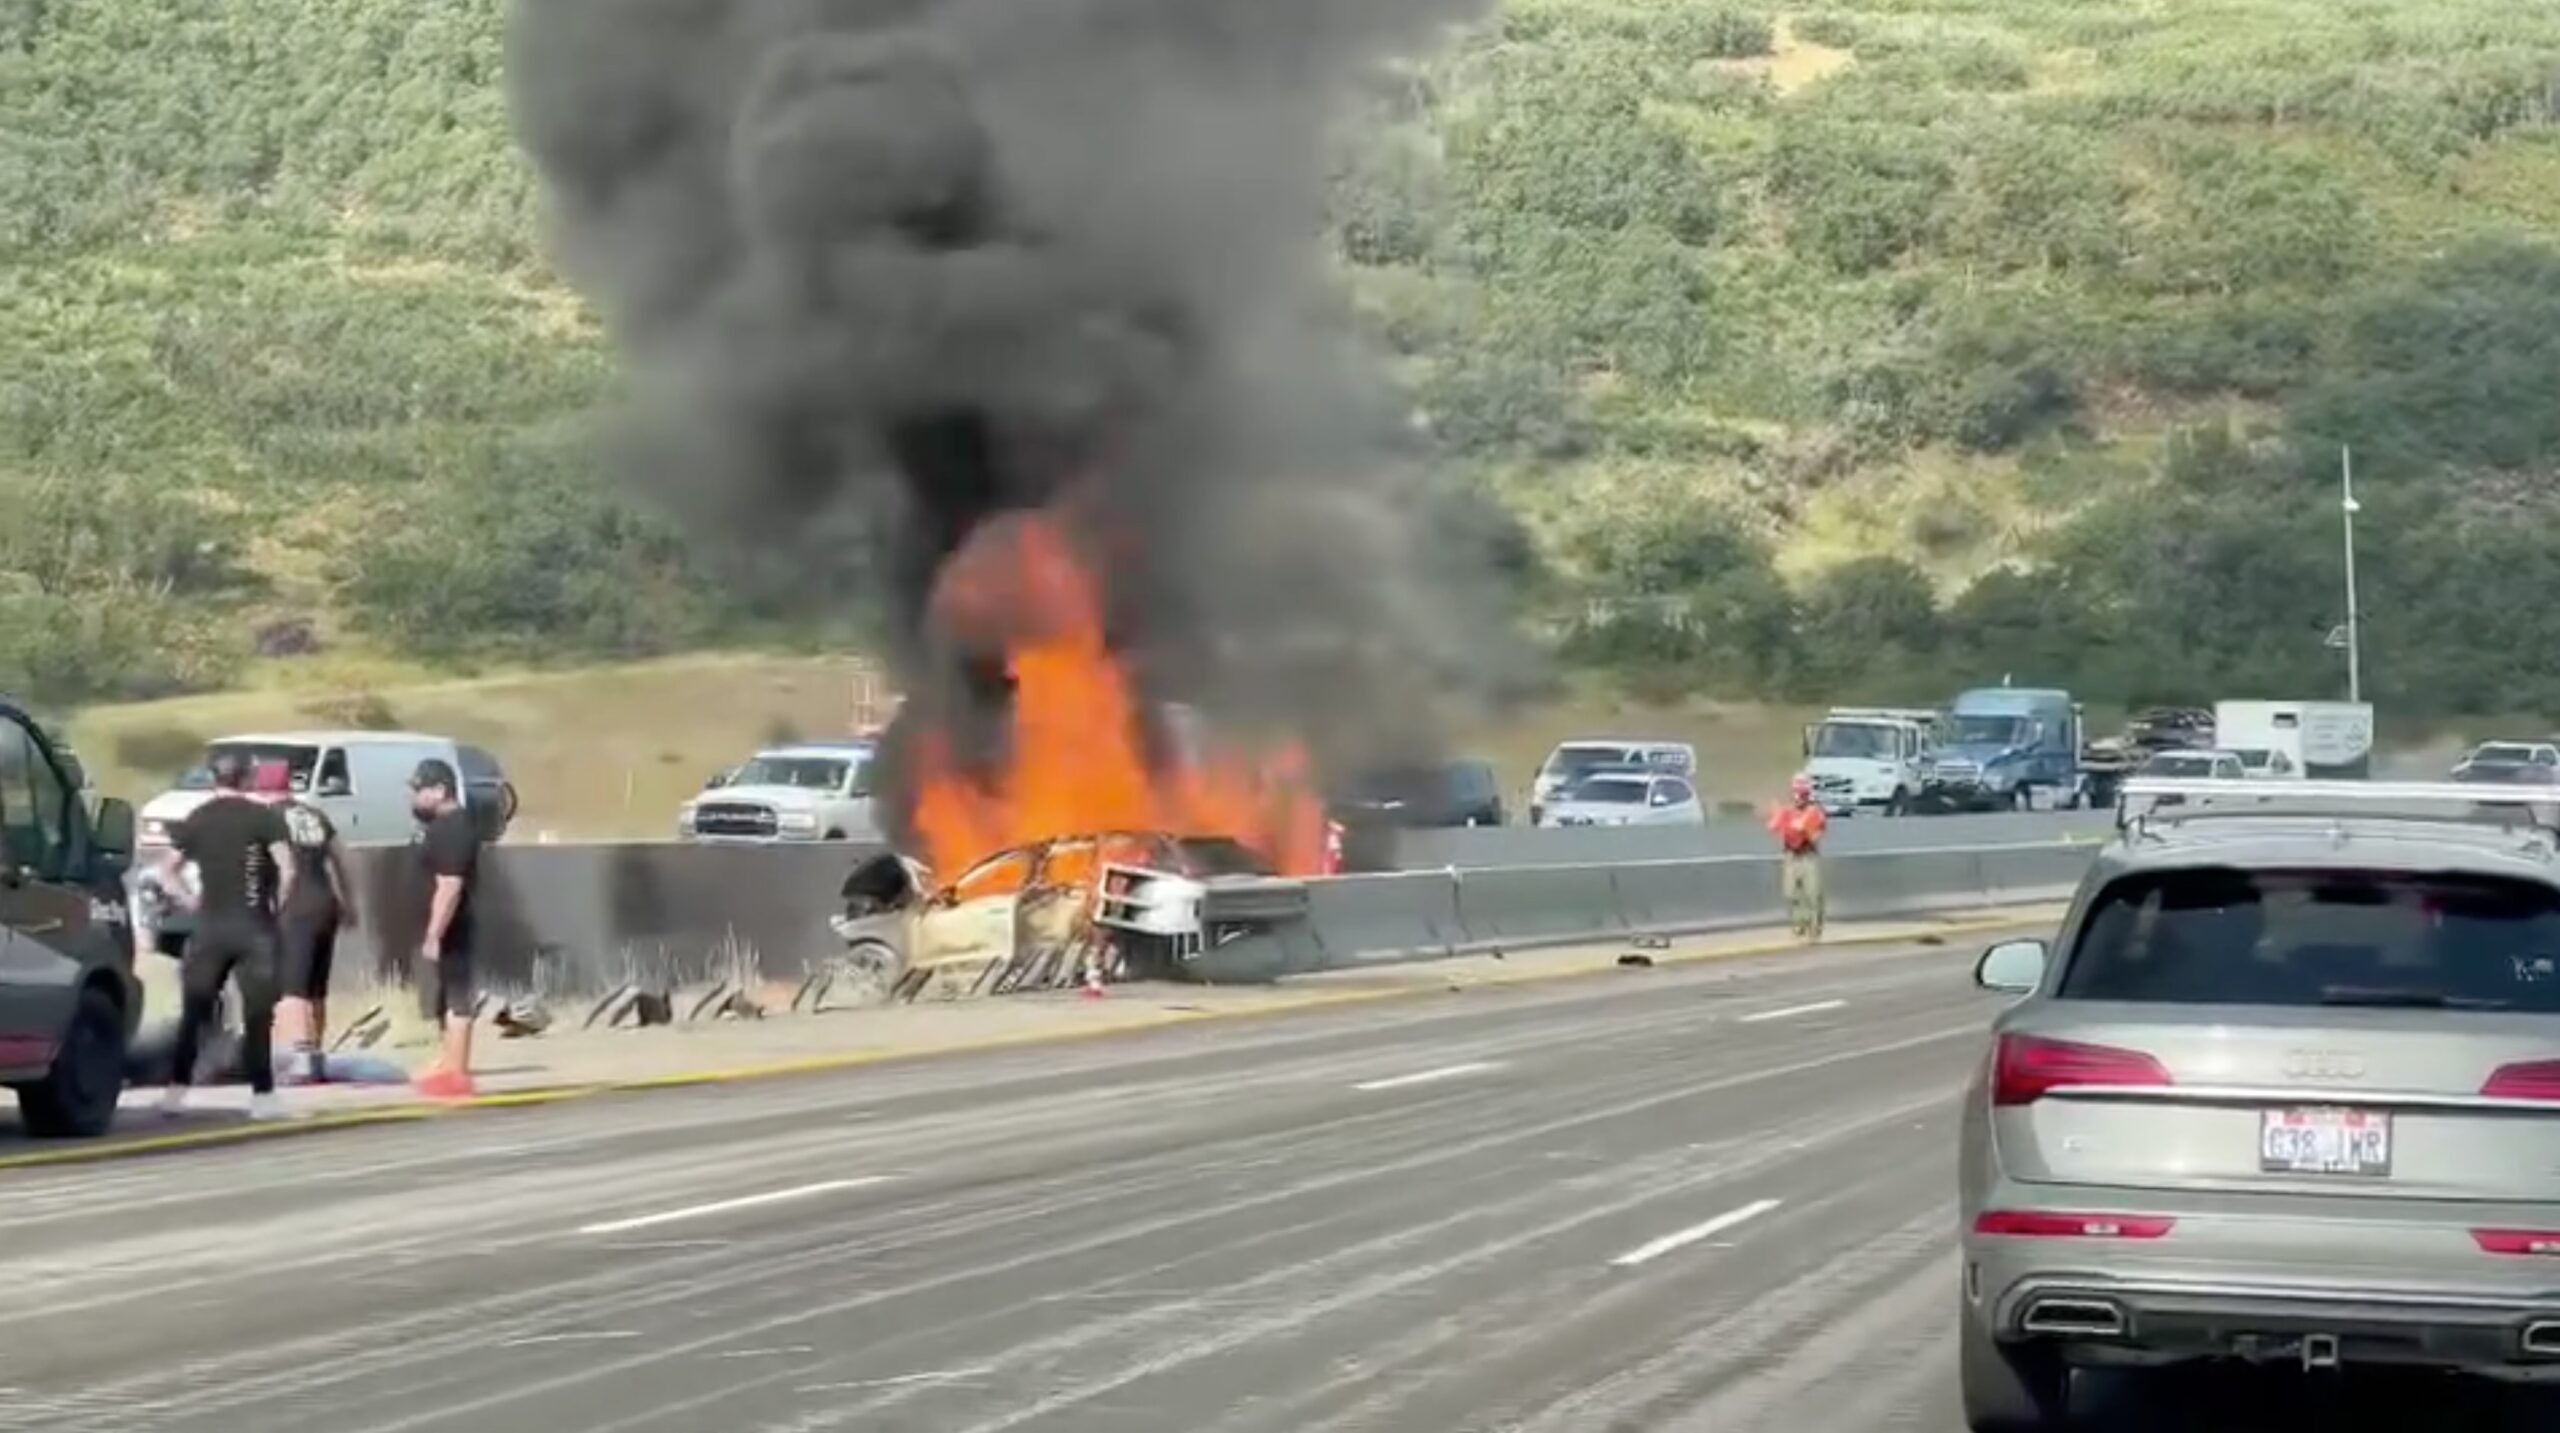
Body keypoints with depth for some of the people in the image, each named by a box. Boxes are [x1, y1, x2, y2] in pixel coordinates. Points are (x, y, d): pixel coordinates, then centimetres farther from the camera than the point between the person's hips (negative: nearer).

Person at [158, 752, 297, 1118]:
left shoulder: (196, 820, 8)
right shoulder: (264, 817, -3)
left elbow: (167, 870, 9)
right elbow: (287, 869, -14)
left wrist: (192, 899, 13)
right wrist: (279, 902, 0)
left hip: (209, 924, 3)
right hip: (253, 926, -3)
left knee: (193, 1012, 9)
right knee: (257, 1015, 2)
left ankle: (176, 1090, 5)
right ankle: (262, 1096, 0)